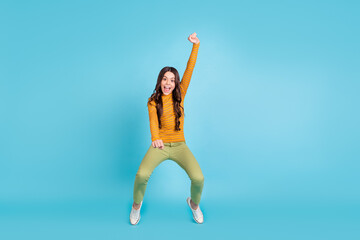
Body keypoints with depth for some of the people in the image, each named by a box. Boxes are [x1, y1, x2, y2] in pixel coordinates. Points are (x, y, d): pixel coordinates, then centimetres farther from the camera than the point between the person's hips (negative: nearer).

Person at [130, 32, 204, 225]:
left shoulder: (179, 95, 5)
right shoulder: (153, 101, 1)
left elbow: (189, 70, -2)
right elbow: (153, 121, -17)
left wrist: (195, 45, -7)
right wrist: (155, 139, -38)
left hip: (179, 145, 1)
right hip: (159, 145, -1)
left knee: (198, 178, -21)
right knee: (142, 175, -27)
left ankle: (194, 203, 16)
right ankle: (137, 205, 8)